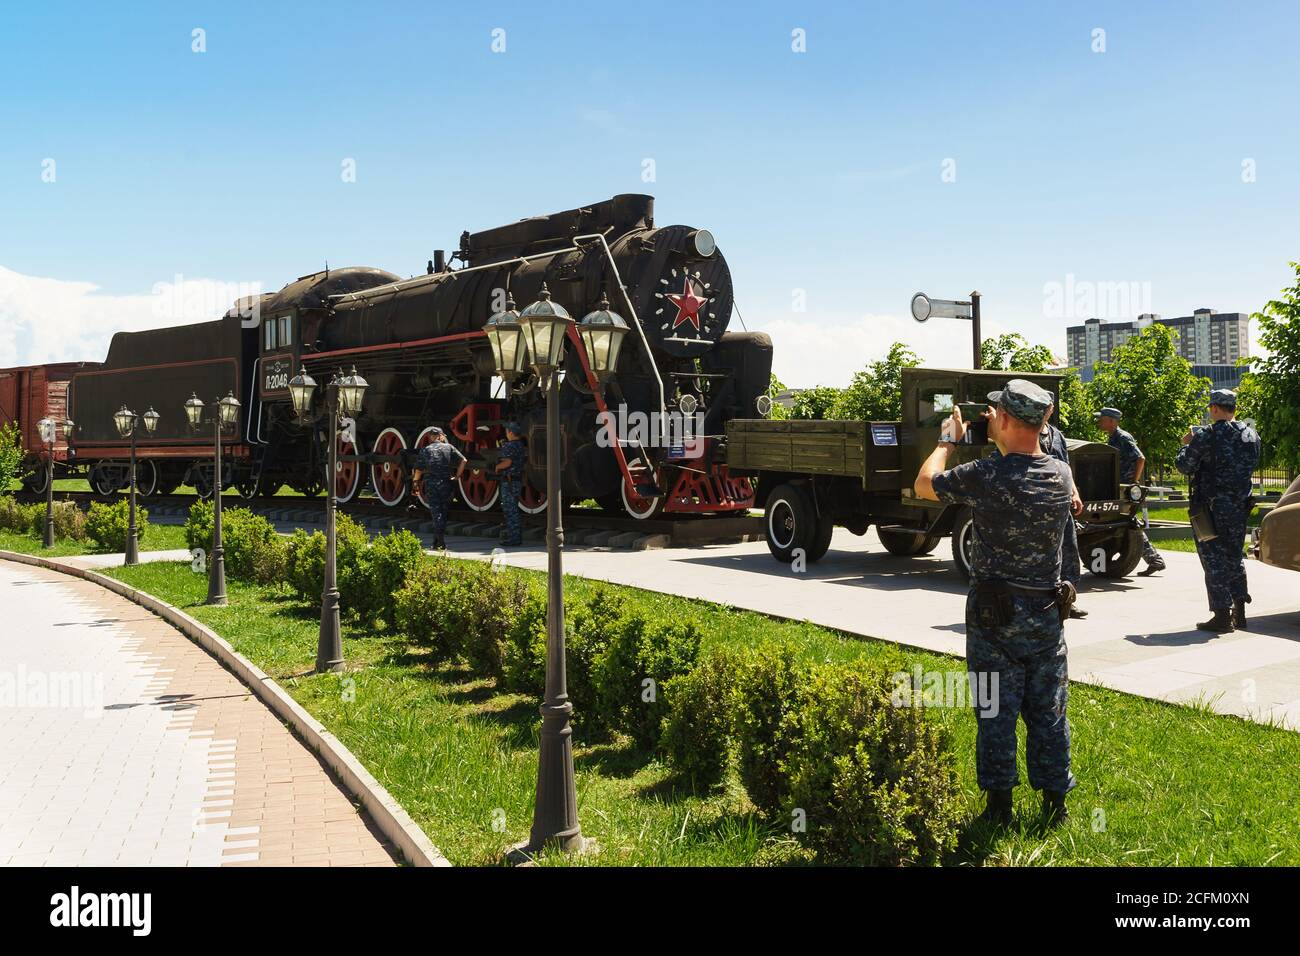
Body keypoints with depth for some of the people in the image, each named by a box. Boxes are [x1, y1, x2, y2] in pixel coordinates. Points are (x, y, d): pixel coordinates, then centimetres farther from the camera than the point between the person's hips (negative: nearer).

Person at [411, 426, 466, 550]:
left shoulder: (425, 450, 6)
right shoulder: (449, 447, 6)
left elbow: (419, 470, 3)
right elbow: (463, 460, -1)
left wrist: (415, 479, 22)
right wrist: (457, 475, 9)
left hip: (430, 483, 0)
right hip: (445, 483, 0)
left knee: (435, 511, -2)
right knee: (444, 510, 11)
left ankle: (439, 540, -13)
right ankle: (438, 538, 12)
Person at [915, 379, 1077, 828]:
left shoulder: (986, 475, -18)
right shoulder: (1061, 474, -3)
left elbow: (924, 484, -1)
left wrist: (949, 439, 12)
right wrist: (1003, 442, 22)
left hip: (994, 614, -4)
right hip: (1048, 611, 4)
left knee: (996, 712, 7)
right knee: (1048, 711, 14)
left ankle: (999, 806, 15)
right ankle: (1054, 802, 24)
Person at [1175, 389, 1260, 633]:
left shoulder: (1207, 437, -16)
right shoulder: (1251, 436, 6)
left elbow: (1184, 466, -11)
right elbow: (1251, 465, 18)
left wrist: (1187, 445, 9)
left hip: (1213, 509, -7)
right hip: (1240, 507, 7)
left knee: (1214, 560, -1)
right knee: (1234, 558, 18)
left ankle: (1222, 616, -2)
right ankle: (1239, 612, 24)